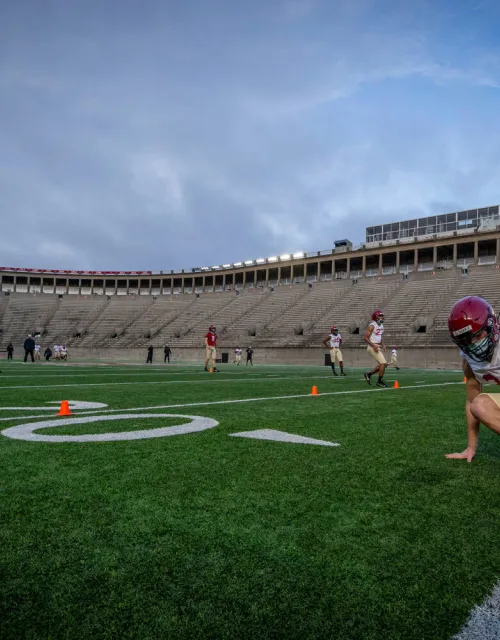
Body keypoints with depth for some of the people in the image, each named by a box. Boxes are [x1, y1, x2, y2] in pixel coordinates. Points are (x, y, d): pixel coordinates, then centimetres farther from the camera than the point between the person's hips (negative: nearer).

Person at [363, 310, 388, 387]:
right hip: (373, 347, -9)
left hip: (378, 347, 9)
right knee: (383, 363, -11)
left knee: (381, 364, 10)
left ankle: (368, 374, 24)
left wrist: (383, 344, 9)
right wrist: (373, 345, -23)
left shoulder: (381, 325, 12)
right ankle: (380, 381, 0)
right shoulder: (372, 325, -14)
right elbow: (365, 337, -17)